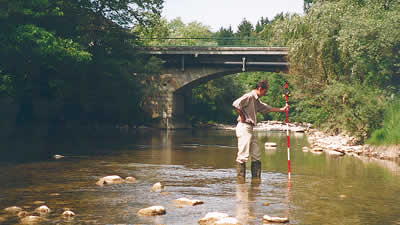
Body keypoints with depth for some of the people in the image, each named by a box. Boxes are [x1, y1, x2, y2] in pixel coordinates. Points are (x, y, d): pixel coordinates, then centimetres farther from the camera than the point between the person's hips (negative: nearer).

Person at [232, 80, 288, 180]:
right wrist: (242, 117, -13)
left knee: (256, 155, 10)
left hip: (249, 129, 10)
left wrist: (282, 109, 35)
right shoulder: (249, 96, -10)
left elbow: (267, 108, 34)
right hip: (244, 127, -10)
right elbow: (236, 104, -24)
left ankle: (256, 179, 15)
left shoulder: (256, 100, 21)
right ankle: (240, 178, -7)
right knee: (243, 155, -9)